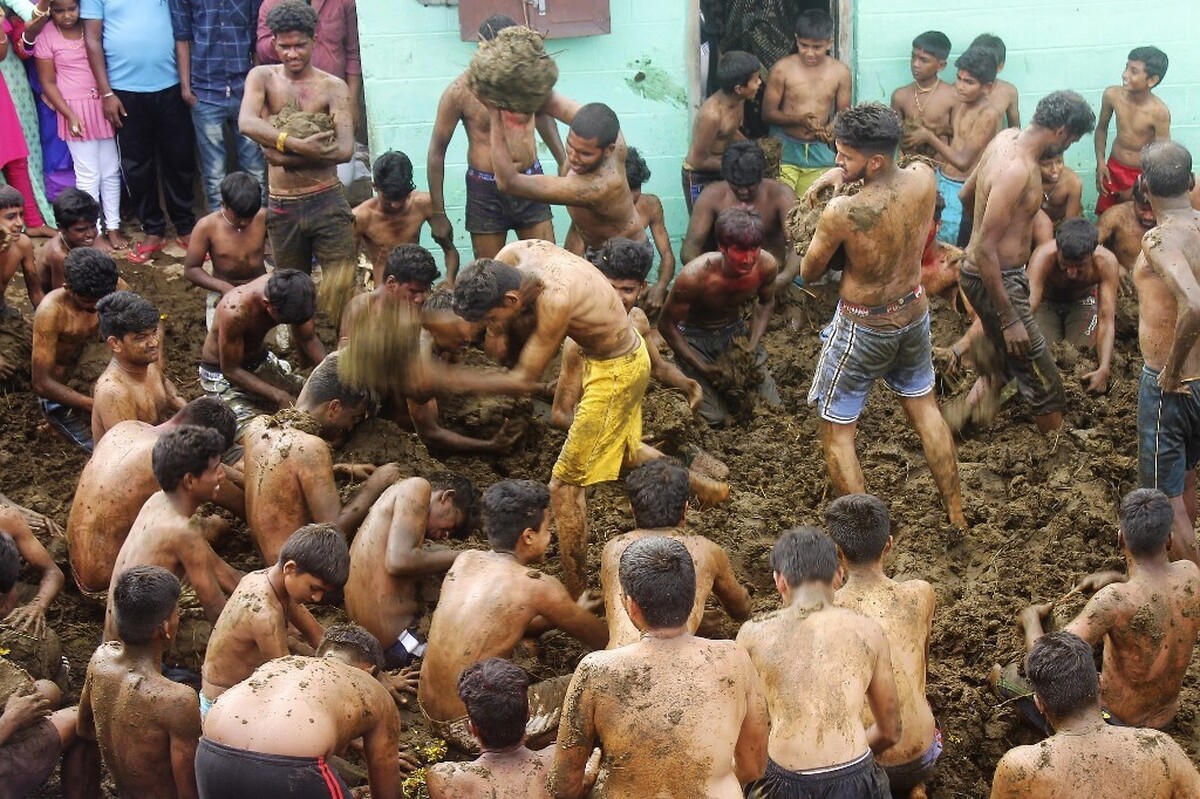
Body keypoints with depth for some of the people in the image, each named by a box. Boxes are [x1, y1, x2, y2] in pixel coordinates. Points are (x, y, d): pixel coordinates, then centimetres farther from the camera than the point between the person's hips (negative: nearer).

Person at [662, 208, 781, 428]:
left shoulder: (767, 265, -22)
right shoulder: (695, 276, -35)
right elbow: (666, 325, -19)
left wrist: (752, 346, -11)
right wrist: (704, 368, -20)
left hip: (735, 330, 4)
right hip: (695, 338, -4)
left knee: (771, 405, -1)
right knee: (717, 419, -12)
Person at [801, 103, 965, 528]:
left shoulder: (842, 212, -32)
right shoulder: (924, 179, -16)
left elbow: (809, 273, -14)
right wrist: (841, 176, -2)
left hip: (864, 327, -6)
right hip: (913, 313, 6)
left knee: (836, 432, 10)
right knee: (924, 408, 26)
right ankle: (956, 512, 36)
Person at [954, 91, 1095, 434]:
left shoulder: (1007, 137, 0)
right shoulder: (1017, 171, -28)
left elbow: (966, 195, 15)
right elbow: (986, 249, -28)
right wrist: (1010, 319, -25)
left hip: (989, 272, 10)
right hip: (995, 279, -10)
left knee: (1001, 359, 26)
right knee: (1044, 379, 1)